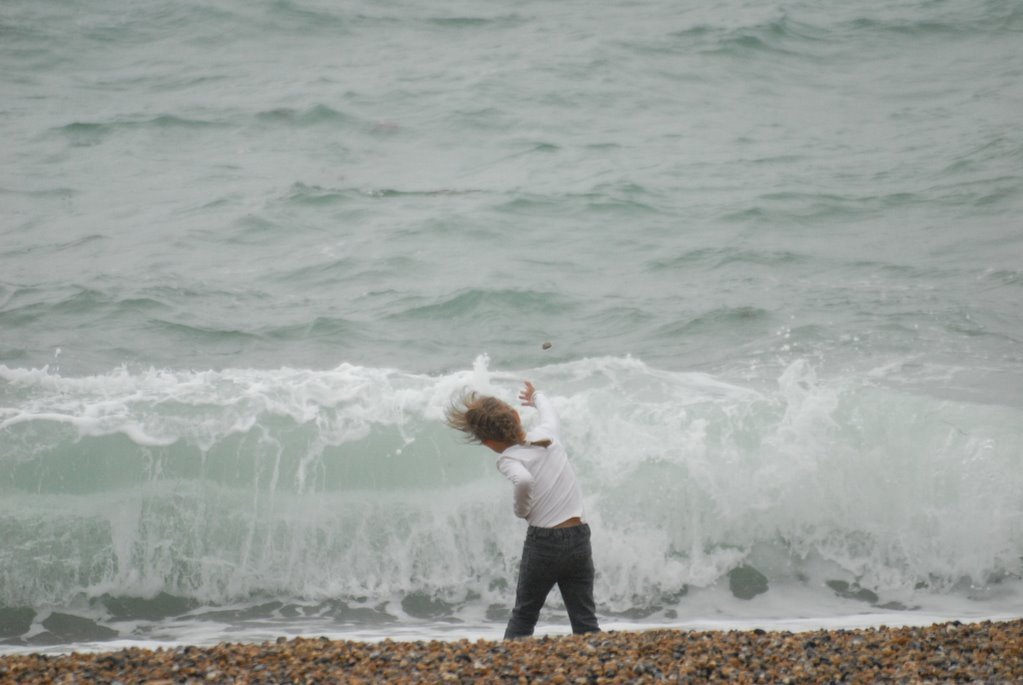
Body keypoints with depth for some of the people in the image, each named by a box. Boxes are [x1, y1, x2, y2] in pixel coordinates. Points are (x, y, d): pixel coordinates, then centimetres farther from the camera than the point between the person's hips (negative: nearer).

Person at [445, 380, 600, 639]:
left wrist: (522, 510, -11)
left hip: (543, 543, -4)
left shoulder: (509, 459, -10)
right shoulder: (547, 433, 5)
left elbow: (524, 481, -32)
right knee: (585, 621, 6)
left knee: (523, 617, 13)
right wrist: (537, 396, 51)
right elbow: (549, 411, 29)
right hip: (580, 540, 4)